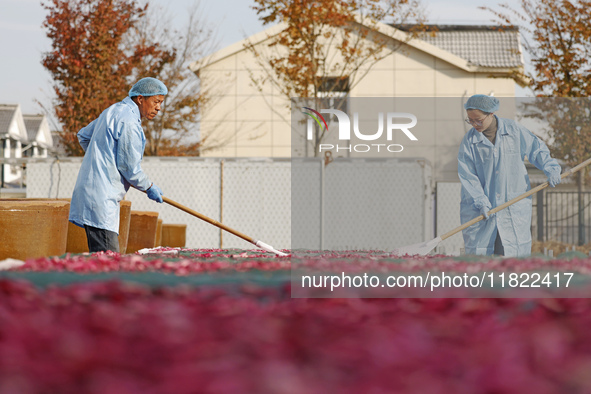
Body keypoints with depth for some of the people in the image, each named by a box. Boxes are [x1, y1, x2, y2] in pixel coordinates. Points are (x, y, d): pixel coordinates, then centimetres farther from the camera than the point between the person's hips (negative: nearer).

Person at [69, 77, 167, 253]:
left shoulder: (113, 111, 18)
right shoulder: (129, 121, -15)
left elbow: (84, 135, 31)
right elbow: (129, 167, -14)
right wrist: (149, 188, 1)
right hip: (102, 197, -11)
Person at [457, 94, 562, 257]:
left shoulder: (514, 129, 0)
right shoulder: (469, 141, -2)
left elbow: (536, 149, 10)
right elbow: (467, 176, -6)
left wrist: (550, 169, -6)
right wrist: (479, 201, -17)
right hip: (480, 209, 0)